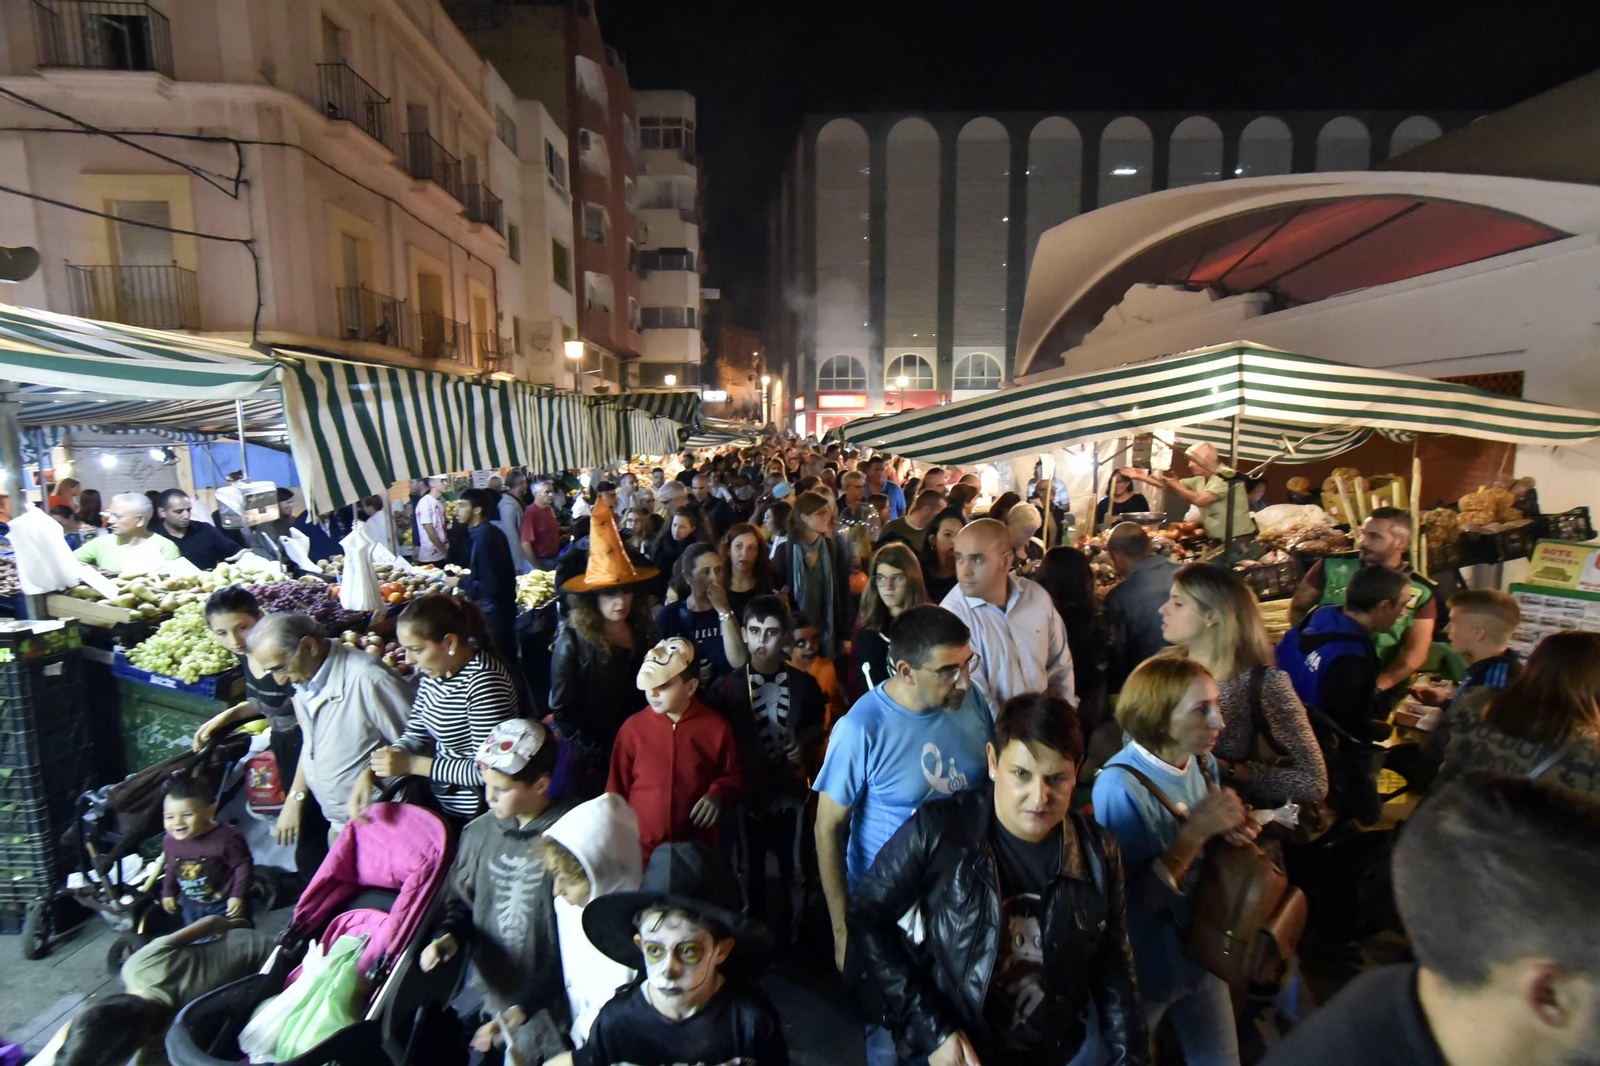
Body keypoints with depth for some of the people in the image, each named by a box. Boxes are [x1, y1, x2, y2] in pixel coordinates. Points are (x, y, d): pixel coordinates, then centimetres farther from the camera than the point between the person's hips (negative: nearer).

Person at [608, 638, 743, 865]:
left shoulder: (716, 727, -8)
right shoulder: (632, 728, -6)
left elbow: (733, 776, 5)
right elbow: (617, 789, 3)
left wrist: (718, 794, -14)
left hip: (697, 850, 0)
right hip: (639, 849, 0)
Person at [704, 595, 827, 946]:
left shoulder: (803, 683, -5)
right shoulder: (727, 686, -9)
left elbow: (817, 728, 9)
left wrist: (805, 745, -10)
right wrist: (737, 762, -21)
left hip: (791, 790, 1)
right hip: (747, 791, 0)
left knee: (794, 870, 14)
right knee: (749, 871, 17)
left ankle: (791, 939, 36)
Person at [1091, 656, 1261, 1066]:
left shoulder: (1203, 763, -6)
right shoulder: (1119, 787, -28)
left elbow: (1204, 858, 9)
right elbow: (1134, 899, -26)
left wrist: (1229, 828, -13)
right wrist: (1195, 832, -30)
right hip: (1145, 968, -5)